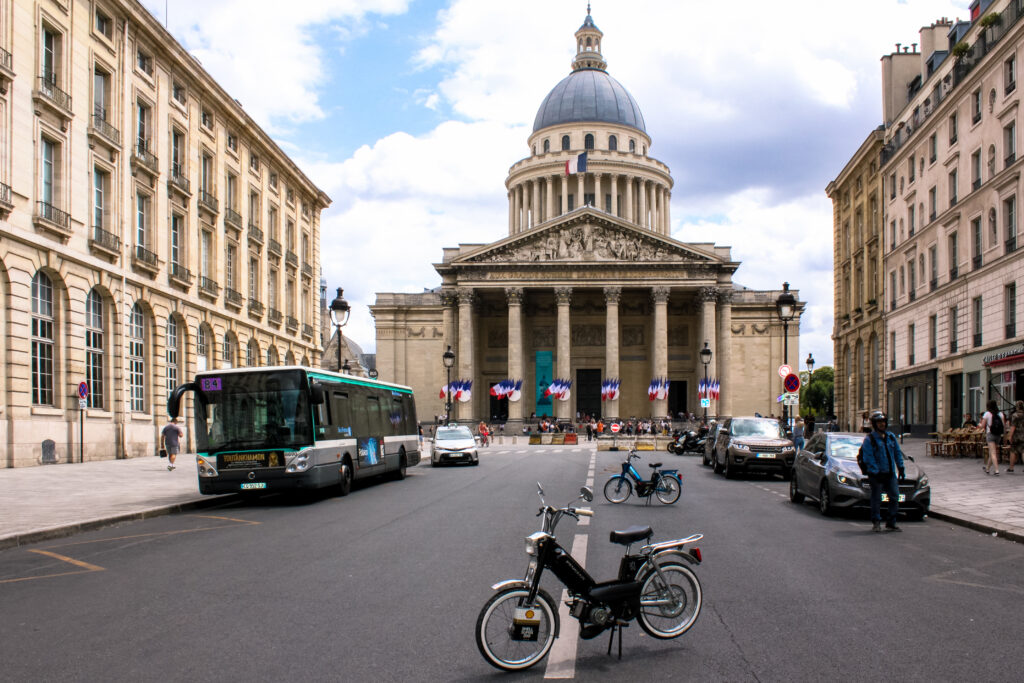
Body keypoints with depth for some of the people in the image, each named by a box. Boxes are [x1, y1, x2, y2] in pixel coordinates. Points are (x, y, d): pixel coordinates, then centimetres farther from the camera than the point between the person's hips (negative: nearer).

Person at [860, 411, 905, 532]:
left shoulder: (891, 437, 12)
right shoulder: (869, 439, -6)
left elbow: (898, 453, 18)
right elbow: (869, 458, -11)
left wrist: (900, 467, 11)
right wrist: (875, 472, -17)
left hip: (891, 473, 5)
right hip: (876, 475, -5)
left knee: (895, 497, 3)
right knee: (876, 499, -1)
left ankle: (891, 523, 13)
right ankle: (876, 523, 10)